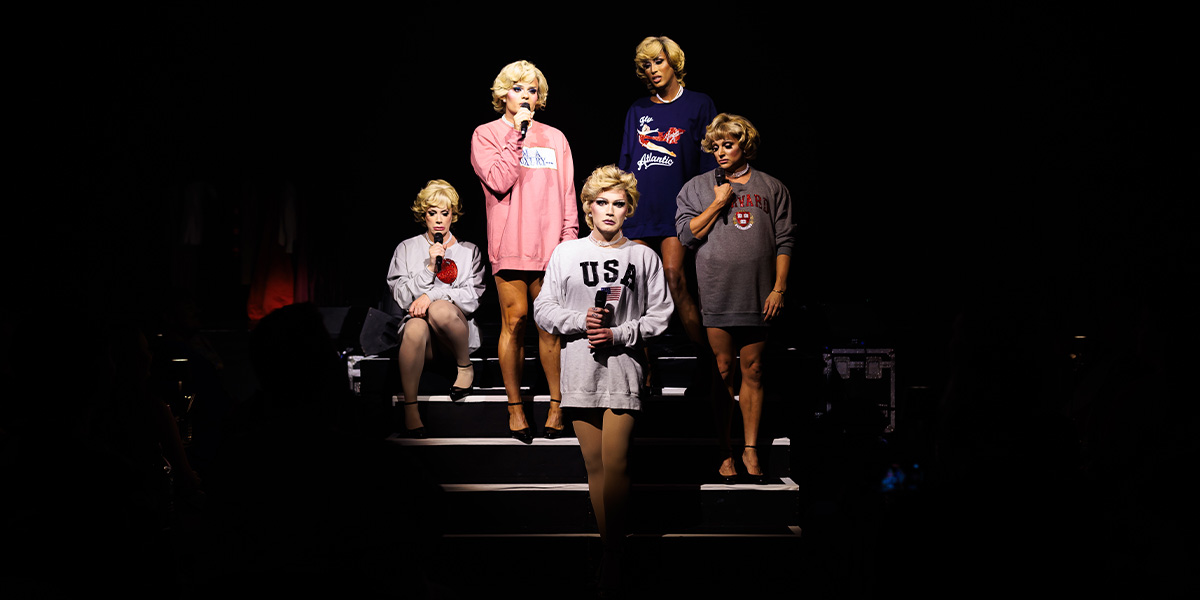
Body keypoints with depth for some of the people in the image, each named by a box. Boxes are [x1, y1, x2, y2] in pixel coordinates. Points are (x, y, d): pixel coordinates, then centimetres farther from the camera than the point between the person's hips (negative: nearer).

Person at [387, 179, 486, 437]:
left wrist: (432, 295, -13)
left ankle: (465, 366, -10)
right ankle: (410, 406, -37)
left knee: (440, 310, -37)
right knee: (416, 328, -38)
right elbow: (401, 296, 4)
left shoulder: (469, 251, 15)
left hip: (456, 333, 0)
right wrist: (429, 267, -8)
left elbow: (472, 297, 1)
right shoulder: (407, 249, 14)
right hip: (416, 319, 0)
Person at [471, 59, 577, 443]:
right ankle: (515, 408, 4)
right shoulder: (486, 135, 7)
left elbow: (567, 195, 14)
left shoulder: (554, 138, 16)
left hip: (550, 245, 2)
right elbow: (499, 181, -10)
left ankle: (557, 405, 7)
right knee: (514, 321, -5)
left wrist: (569, 239, 3)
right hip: (510, 244, -2)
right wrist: (517, 133, -7)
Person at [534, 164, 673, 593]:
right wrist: (579, 321, -9)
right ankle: (609, 546, 14)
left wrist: (619, 334, -9)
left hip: (623, 370, -2)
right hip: (580, 371, 2)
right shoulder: (566, 253, 9)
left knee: (616, 465, -11)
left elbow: (660, 315, 4)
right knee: (594, 465, 5)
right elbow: (544, 309, 8)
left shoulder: (644, 257, 5)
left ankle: (615, 550, -2)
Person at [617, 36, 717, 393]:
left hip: (677, 208, -4)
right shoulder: (638, 110, 17)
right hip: (639, 209, 4)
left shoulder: (698, 105, 7)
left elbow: (708, 164, 5)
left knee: (674, 278, -17)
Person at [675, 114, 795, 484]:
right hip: (716, 296, -1)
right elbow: (686, 234, -1)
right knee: (723, 372, 2)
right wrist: (719, 203, -5)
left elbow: (784, 242, 7)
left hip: (758, 297, 1)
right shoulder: (698, 187, 9)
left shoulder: (772, 188, 9)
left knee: (752, 372, 5)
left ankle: (751, 450, 12)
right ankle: (723, 452, 9)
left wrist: (779, 289, -1)